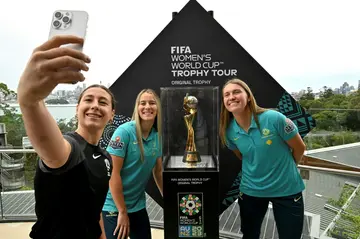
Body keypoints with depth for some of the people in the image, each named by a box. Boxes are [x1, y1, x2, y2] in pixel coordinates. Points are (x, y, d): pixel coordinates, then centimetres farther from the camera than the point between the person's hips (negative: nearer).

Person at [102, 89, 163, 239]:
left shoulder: (158, 136, -1)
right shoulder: (124, 131, -19)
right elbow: (113, 173, -19)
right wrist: (122, 211, -15)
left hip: (138, 206, 6)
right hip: (114, 206, -5)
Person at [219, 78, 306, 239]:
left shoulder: (273, 118, -23)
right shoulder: (229, 131, -11)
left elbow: (299, 148, -7)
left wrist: (284, 169, 7)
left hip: (286, 190, -2)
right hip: (250, 191, 3)